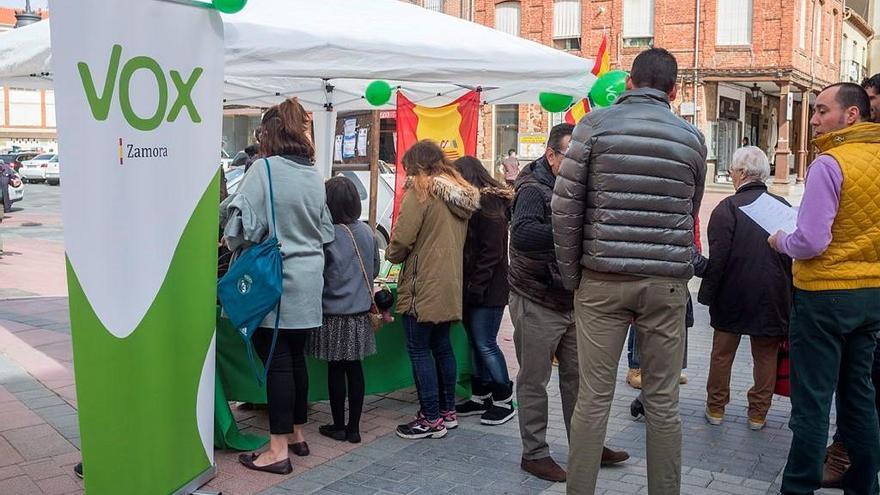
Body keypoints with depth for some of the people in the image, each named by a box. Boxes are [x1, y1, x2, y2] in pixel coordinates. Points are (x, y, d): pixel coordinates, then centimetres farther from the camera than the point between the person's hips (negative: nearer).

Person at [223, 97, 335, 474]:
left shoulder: (265, 168, -13)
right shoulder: (315, 175, 8)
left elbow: (244, 221, -15)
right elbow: (324, 228, 15)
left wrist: (233, 240, 5)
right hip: (308, 281, 7)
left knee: (277, 362, -2)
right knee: (296, 358, 16)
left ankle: (278, 450, 4)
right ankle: (297, 434, 28)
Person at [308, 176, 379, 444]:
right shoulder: (368, 232, 1)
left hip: (334, 314, -5)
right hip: (360, 313, 5)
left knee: (336, 370, 6)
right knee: (355, 368, 10)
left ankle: (338, 426, 16)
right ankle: (354, 427, 16)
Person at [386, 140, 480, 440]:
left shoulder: (420, 191, -13)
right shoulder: (461, 193, 11)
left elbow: (402, 239, -16)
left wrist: (392, 255, 5)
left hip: (423, 287, -8)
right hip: (450, 285, 8)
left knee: (419, 349, 0)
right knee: (442, 346, 17)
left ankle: (431, 418, 4)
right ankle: (448, 411, 25)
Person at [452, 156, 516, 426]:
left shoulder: (490, 203, -13)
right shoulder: (475, 202, 16)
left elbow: (492, 251, -18)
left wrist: (476, 286, -18)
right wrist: (468, 285, 10)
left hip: (487, 288, -9)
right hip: (472, 288, 9)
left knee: (486, 344, -4)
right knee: (476, 343, 12)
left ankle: (504, 401, 7)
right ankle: (481, 397, 21)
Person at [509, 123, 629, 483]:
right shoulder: (533, 190, -15)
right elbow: (522, 235, -34)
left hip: (570, 301, 8)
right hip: (537, 304, -8)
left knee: (577, 376, 15)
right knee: (534, 382, 4)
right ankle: (534, 454, 17)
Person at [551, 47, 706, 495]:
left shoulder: (596, 124, 0)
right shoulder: (691, 137, 7)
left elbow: (565, 205, -3)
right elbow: (690, 212, 14)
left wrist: (570, 274, 5)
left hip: (603, 277, -1)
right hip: (667, 281, 2)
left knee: (593, 398, 4)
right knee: (663, 402, 8)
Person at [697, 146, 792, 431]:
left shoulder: (727, 208, -12)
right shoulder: (783, 207, 2)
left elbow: (717, 257, -14)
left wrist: (707, 293, -6)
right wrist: (787, 296, 15)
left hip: (732, 297, -3)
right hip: (773, 298, 3)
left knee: (722, 353, 11)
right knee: (766, 355, 12)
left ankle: (716, 408, 20)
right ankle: (758, 413, 18)